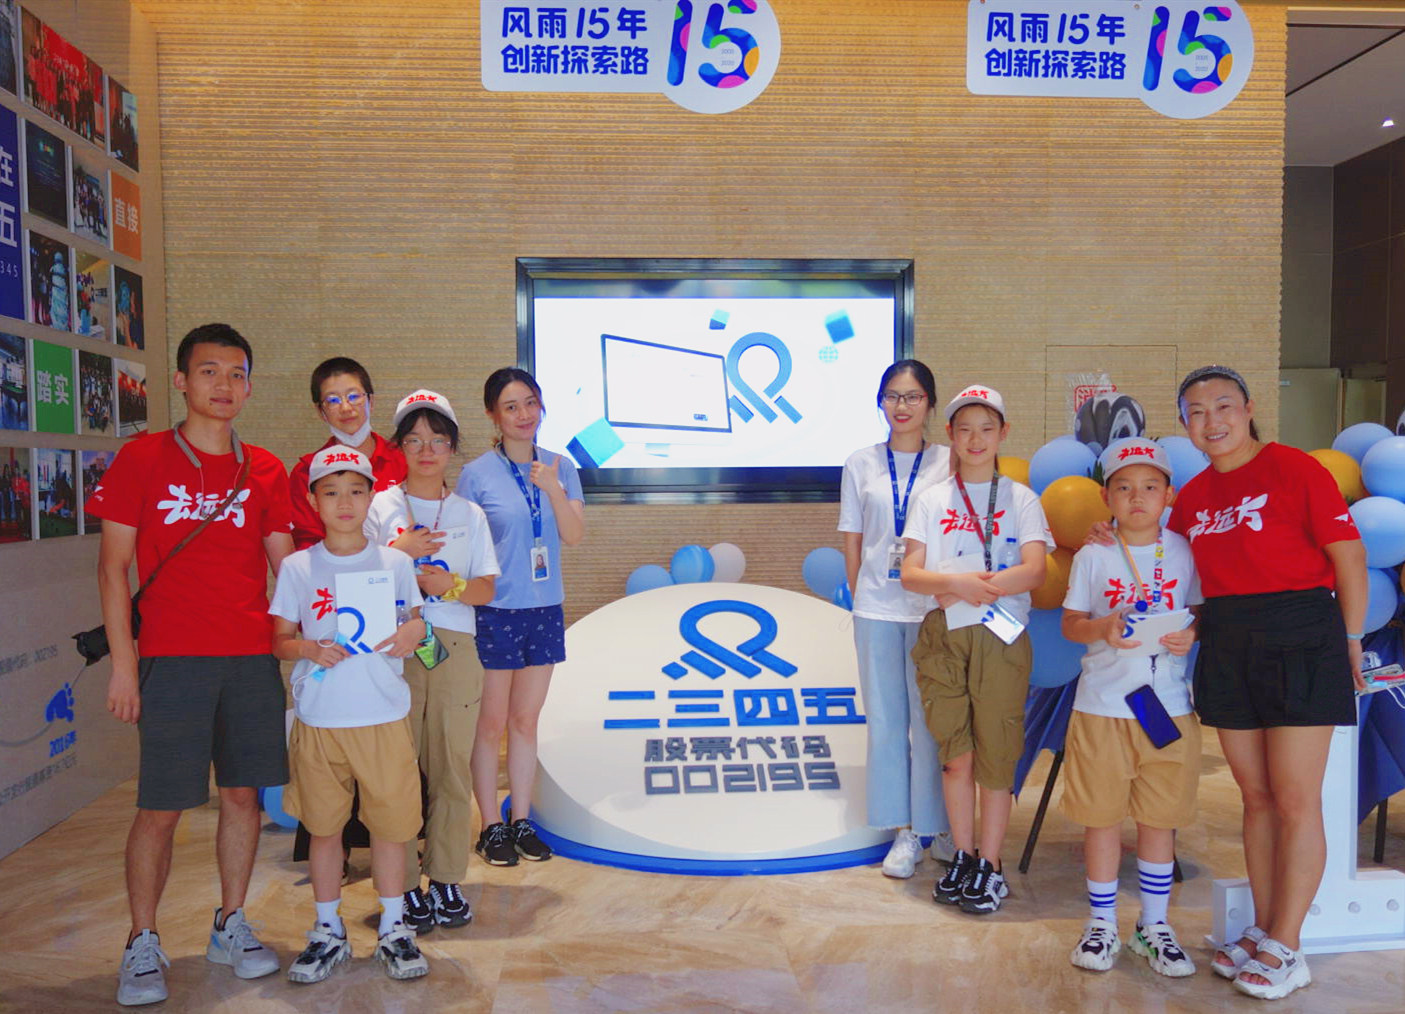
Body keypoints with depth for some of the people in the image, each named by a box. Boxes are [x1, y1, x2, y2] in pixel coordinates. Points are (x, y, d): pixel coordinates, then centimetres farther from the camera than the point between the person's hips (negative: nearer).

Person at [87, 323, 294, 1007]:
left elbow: (286, 564, 10)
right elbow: (114, 566, 0)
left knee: (243, 794, 9)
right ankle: (142, 945, 19)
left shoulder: (265, 471, 9)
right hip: (172, 660, -3)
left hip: (253, 658, 3)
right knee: (161, 808, 1)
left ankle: (231, 926, 26)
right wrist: (123, 663, -5)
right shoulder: (142, 459, 1)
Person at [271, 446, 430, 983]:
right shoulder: (297, 567, 1)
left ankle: (393, 928, 23)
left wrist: (414, 631, -10)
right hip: (318, 718, 0)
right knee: (323, 827, 9)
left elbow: (413, 620, 13)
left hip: (385, 716, 0)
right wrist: (308, 648, -17)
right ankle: (328, 932, 26)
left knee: (390, 822, 5)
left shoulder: (395, 562, 4)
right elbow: (279, 639, 4)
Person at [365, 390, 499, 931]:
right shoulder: (379, 508, 6)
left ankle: (446, 880, 15)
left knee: (452, 766, 3)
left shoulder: (470, 514, 11)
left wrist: (449, 584, -11)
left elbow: (485, 589, 7)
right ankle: (405, 886, 10)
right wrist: (398, 553, -13)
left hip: (456, 648, 2)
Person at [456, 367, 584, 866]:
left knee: (526, 720, 13)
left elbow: (574, 535, -6)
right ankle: (491, 828, 19)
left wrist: (553, 488, -20)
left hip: (544, 608, 3)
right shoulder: (477, 474, -7)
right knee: (491, 723, 5)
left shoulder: (560, 467, 3)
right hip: (494, 611, -3)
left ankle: (522, 821, 25)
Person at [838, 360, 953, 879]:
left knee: (931, 719, 3)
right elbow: (852, 541, 9)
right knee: (886, 721, 6)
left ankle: (940, 828, 19)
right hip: (876, 611, 2)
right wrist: (860, 598, 7)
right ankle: (904, 834, 18)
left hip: (933, 608, -2)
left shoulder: (948, 463, 1)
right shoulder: (861, 464, 7)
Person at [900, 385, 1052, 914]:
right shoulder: (932, 499, 11)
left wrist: (969, 589, -14)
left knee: (994, 753, 1)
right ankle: (962, 856, 22)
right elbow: (910, 573, 2)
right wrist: (956, 582, -16)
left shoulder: (1021, 499, 7)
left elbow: (1033, 571, -7)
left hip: (1000, 636, -2)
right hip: (942, 635, 2)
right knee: (955, 753, 7)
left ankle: (990, 864, 15)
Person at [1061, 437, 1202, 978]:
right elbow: (1070, 623, 2)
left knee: (1160, 817, 9)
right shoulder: (1093, 556, 1)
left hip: (1169, 705, 1)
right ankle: (1102, 923, 23)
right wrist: (1102, 629, -18)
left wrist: (1191, 634, -12)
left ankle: (1155, 925, 26)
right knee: (1101, 816, 6)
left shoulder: (1183, 552, 4)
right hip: (1103, 704, -1)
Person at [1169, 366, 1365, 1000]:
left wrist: (1351, 639, -6)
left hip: (1299, 638, -5)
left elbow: (1348, 552, -6)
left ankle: (1286, 951, 11)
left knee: (1295, 801, 0)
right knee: (1256, 797, 13)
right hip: (1226, 645, 6)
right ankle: (1264, 931, 24)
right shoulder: (1192, 497, 10)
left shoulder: (1295, 469, -7)